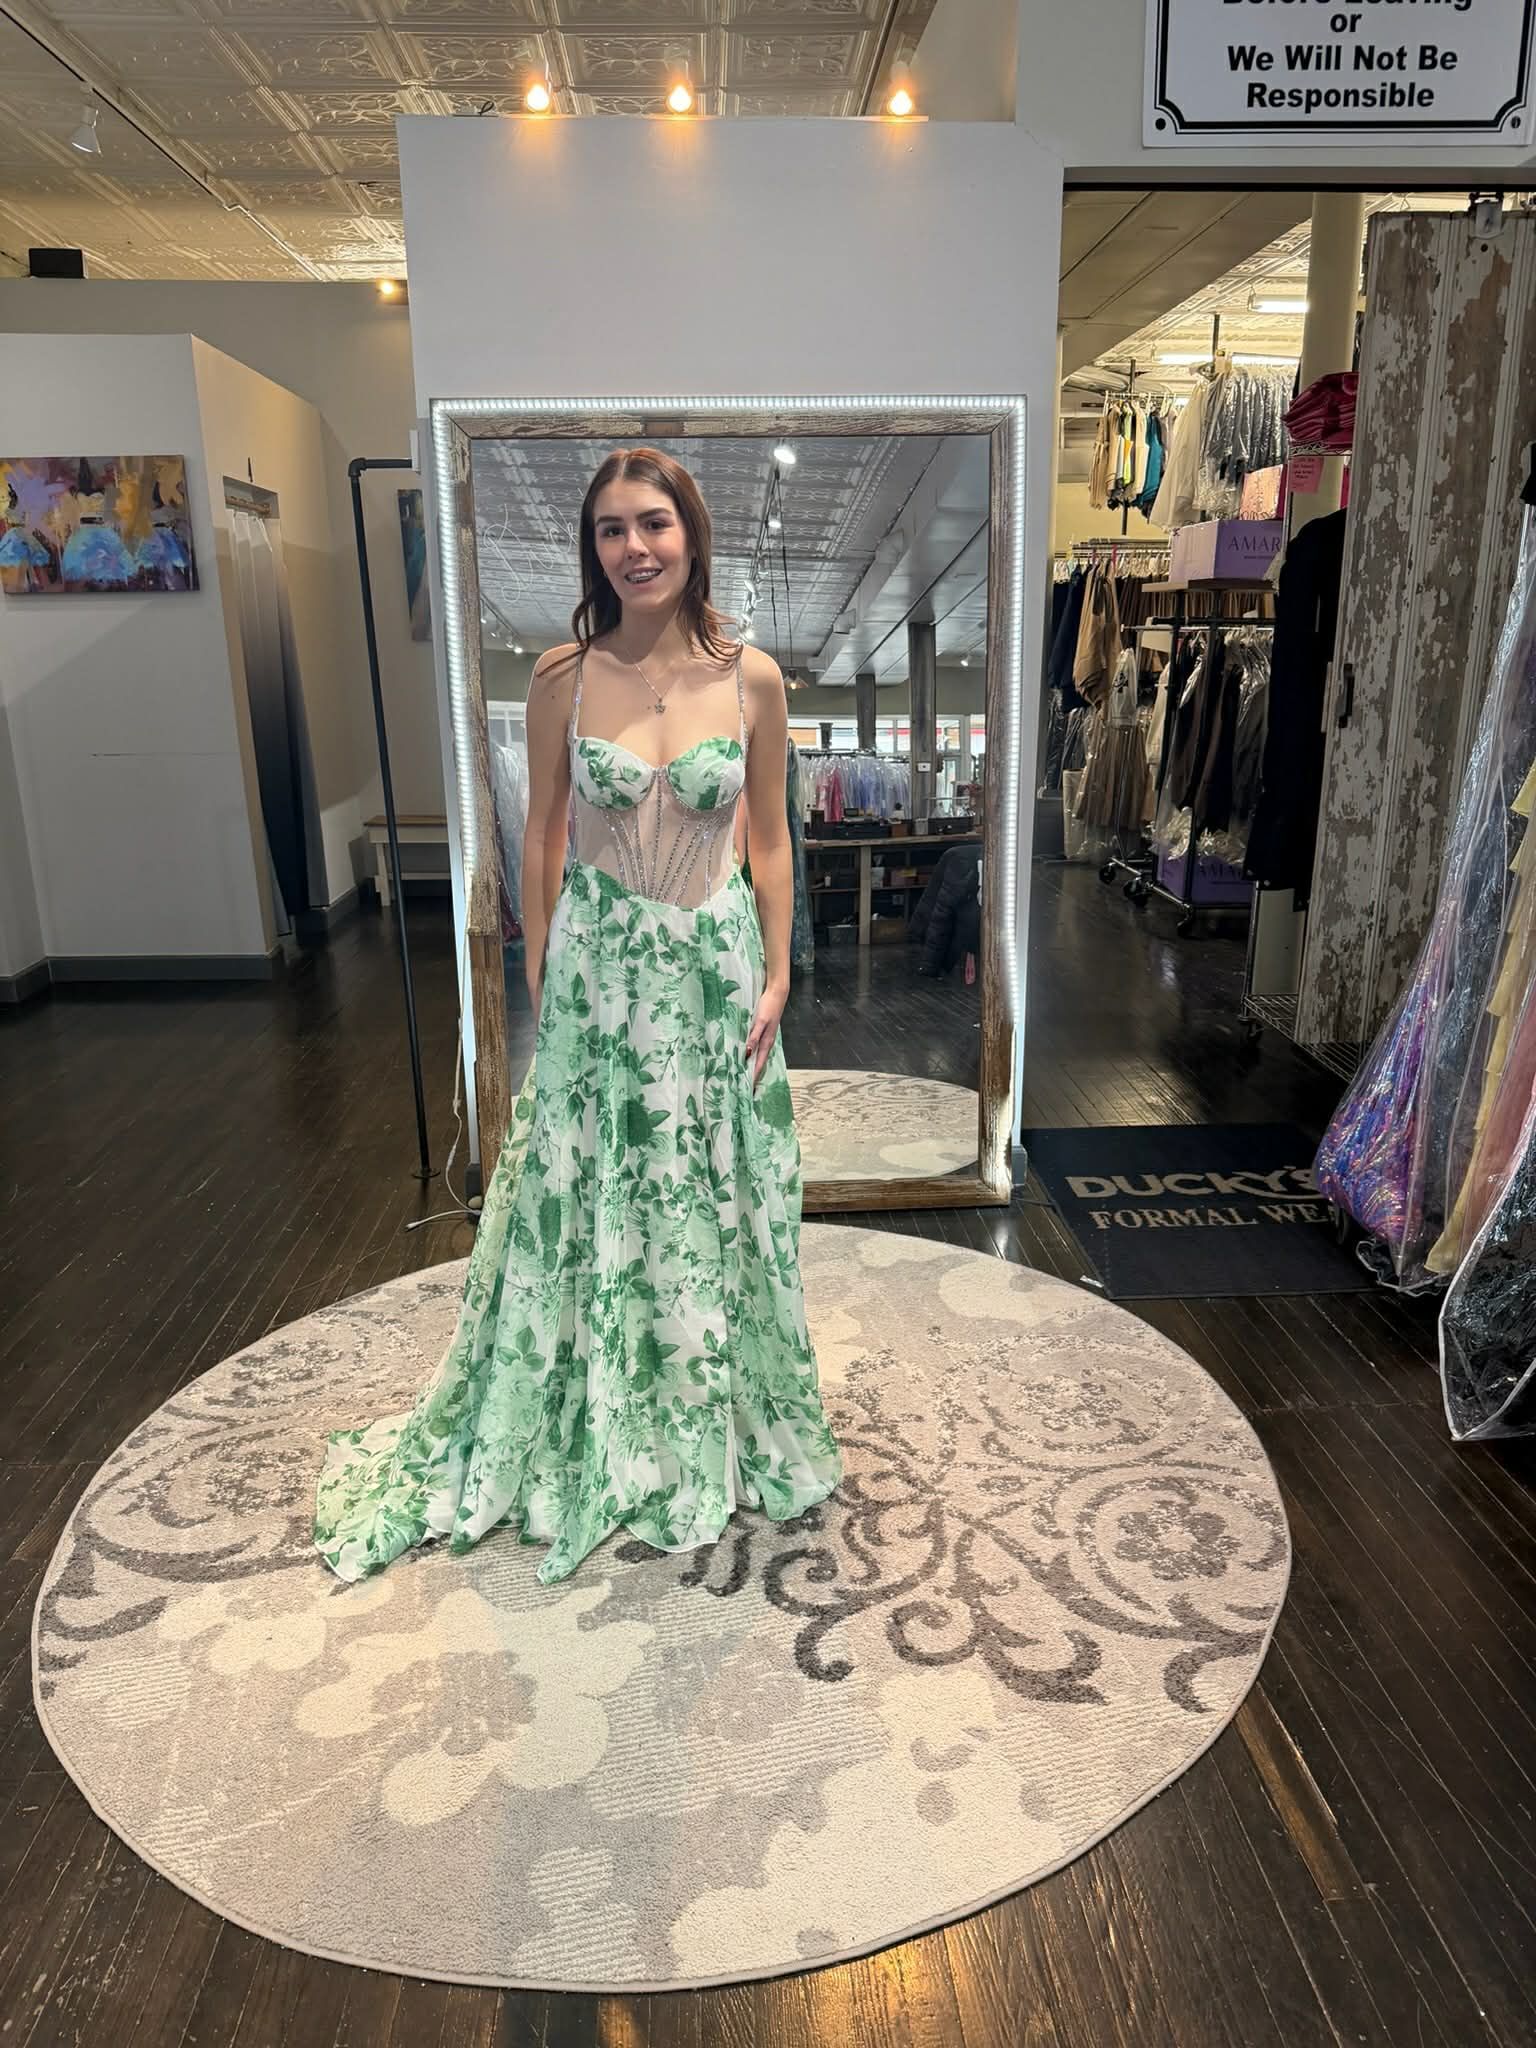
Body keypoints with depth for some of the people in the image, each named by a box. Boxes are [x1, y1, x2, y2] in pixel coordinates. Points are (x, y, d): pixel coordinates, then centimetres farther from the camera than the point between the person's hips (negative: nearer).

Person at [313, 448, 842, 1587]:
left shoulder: (752, 678, -3)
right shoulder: (563, 679, -4)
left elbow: (771, 840, 3)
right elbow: (543, 841, 2)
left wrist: (776, 977, -1)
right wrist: (542, 976, 2)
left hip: (717, 962, 1)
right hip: (600, 968, 0)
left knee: (716, 1200, 12)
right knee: (592, 1202, 10)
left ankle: (718, 1431, 36)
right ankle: (598, 1444, 33)